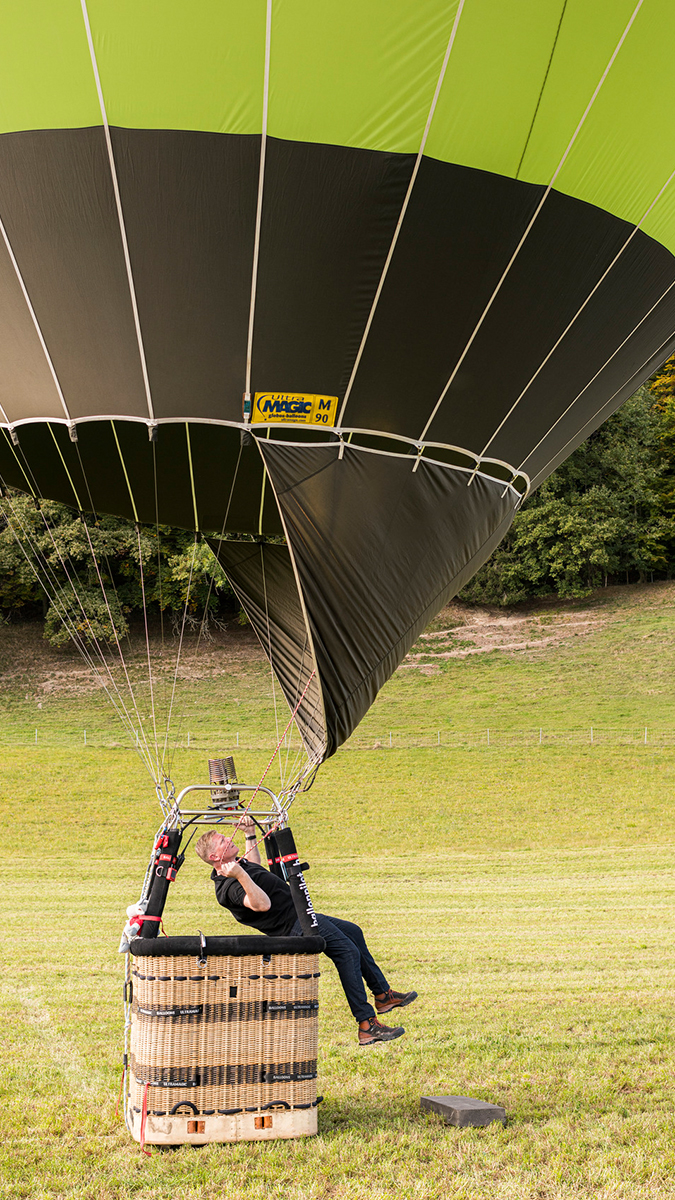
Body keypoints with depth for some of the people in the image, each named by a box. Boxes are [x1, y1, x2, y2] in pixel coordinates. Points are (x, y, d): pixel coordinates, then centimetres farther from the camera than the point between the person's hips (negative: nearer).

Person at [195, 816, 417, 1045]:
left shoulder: (235, 865, 8)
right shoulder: (228, 888, -24)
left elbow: (255, 865, 31)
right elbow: (262, 904, -39)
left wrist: (250, 834, 24)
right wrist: (240, 876, -46)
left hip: (301, 915, 12)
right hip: (296, 926, -12)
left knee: (353, 932, 22)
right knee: (348, 952, -22)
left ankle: (383, 995, 31)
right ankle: (367, 1026, -22)